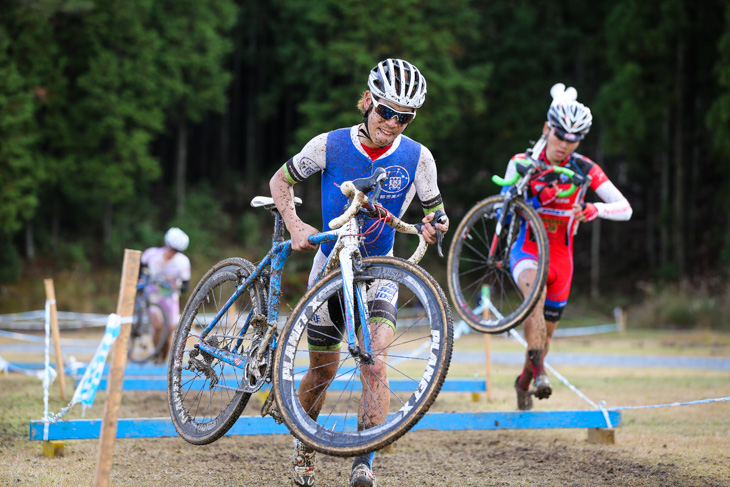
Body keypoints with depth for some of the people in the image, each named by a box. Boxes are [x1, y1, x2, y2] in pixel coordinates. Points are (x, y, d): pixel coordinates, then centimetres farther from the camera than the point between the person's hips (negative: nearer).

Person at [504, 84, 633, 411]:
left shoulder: (585, 170, -8)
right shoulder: (522, 163, -9)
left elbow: (625, 209, -12)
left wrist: (594, 209, -32)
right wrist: (538, 198, -27)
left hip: (560, 256, 2)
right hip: (526, 251, -2)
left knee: (546, 331, 12)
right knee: (535, 289, -36)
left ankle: (524, 382, 39)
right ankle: (539, 371, -41)